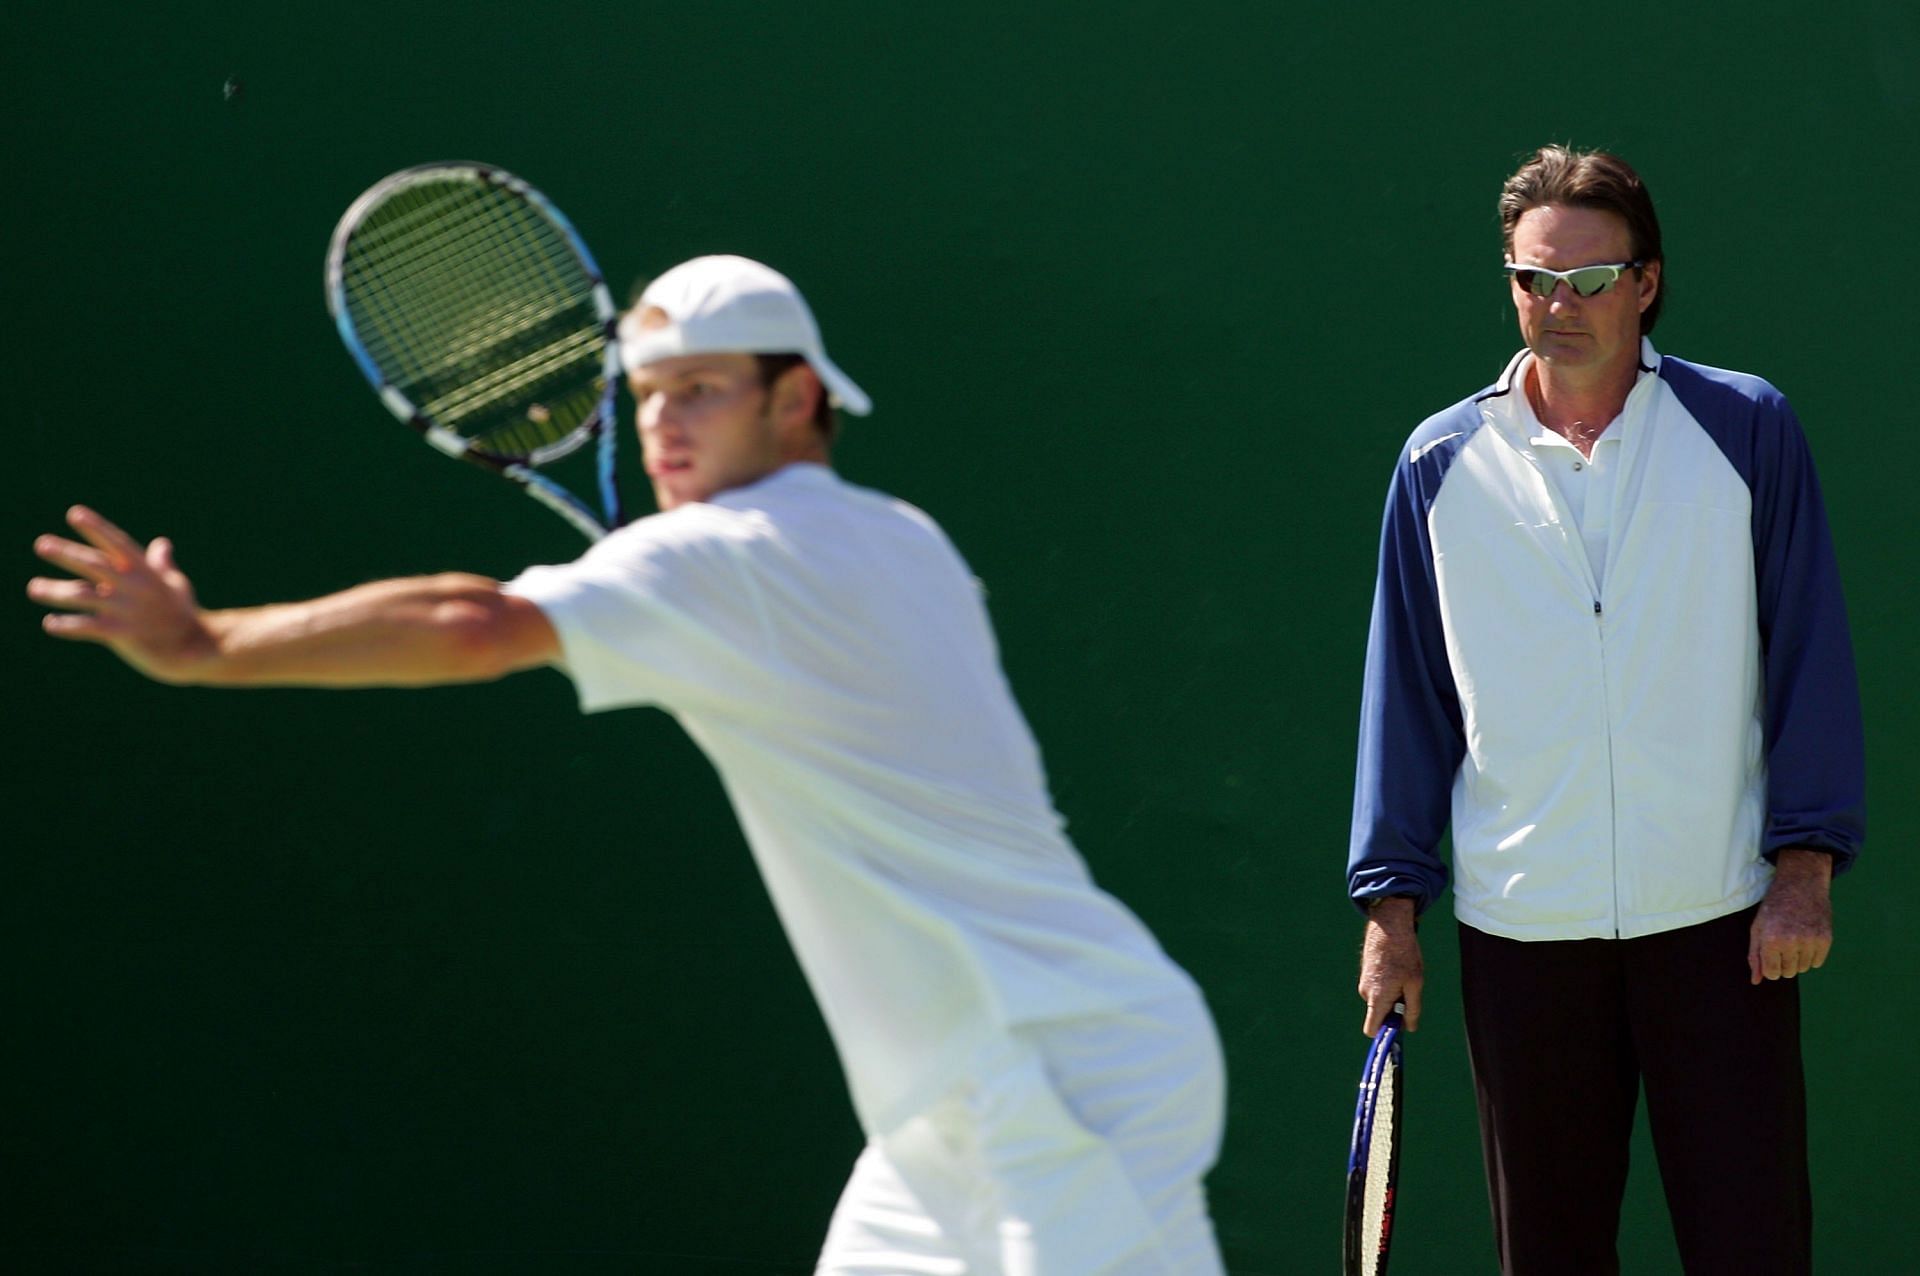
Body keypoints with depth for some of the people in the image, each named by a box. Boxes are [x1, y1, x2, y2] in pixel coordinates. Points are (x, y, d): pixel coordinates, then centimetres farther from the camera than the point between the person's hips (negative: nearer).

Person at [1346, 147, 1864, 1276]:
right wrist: (1391, 899, 8)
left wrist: (1805, 865, -4)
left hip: (1718, 925, -2)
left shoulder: (1747, 431, 2)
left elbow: (1811, 659, 3)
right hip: (1518, 924, 2)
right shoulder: (1442, 465, 6)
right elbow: (1408, 692, 11)